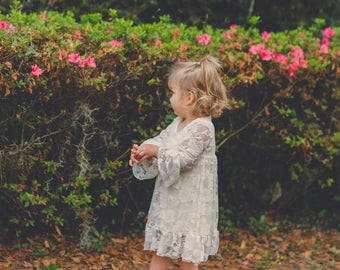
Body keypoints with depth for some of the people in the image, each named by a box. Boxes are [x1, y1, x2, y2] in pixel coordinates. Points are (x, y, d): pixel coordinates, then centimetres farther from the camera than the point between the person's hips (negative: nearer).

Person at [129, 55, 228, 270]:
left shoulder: (202, 128, -18)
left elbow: (182, 159, -24)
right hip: (169, 203, 8)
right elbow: (159, 142, 7)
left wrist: (156, 151, -18)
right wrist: (143, 152, -13)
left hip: (190, 206, -8)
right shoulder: (177, 123, 8)